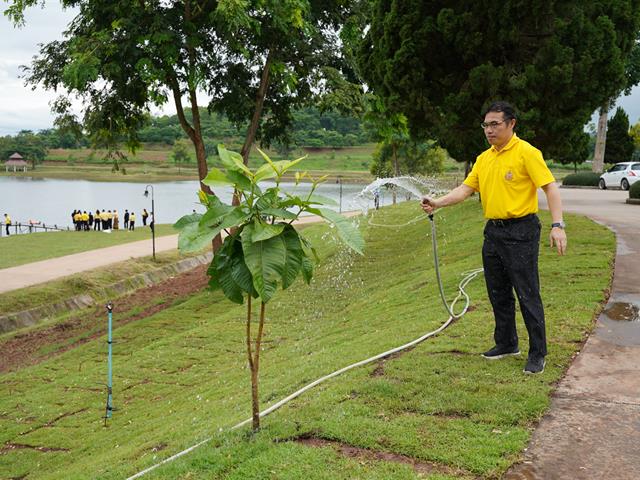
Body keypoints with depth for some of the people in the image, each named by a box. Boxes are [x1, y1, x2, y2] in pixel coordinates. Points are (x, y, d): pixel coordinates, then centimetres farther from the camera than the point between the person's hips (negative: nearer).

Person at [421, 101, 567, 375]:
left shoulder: (526, 152, -10)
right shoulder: (483, 159, 11)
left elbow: (550, 187, -14)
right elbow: (465, 189, 10)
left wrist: (557, 225, -23)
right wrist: (438, 203, -5)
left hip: (521, 232, -7)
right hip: (493, 231, 8)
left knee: (527, 295, -3)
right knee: (498, 293, 14)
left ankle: (537, 354, 8)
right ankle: (507, 344, 29)